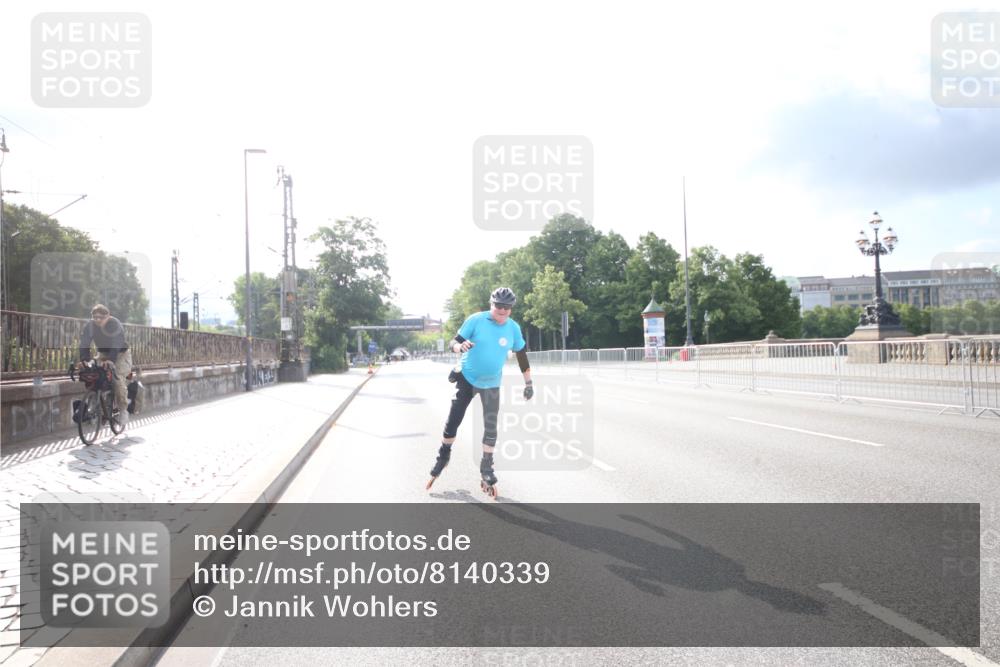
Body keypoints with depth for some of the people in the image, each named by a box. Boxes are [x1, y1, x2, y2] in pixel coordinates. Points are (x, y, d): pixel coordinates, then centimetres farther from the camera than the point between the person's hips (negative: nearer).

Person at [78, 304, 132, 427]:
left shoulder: (115, 324, -26)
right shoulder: (89, 326, -13)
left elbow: (115, 344, -36)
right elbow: (84, 344, -19)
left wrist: (111, 360, -51)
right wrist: (84, 360, -36)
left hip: (120, 353, -5)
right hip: (103, 353, 5)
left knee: (118, 378, -24)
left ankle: (123, 409, -10)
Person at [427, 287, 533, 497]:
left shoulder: (513, 328, -9)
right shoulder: (476, 320, -16)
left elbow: (522, 355, 3)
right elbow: (454, 342, -13)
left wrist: (528, 384, 5)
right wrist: (461, 346, -37)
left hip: (491, 385, 2)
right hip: (466, 379, -1)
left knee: (491, 427, 2)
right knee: (453, 420, 1)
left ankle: (487, 469, 17)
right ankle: (443, 456, 25)